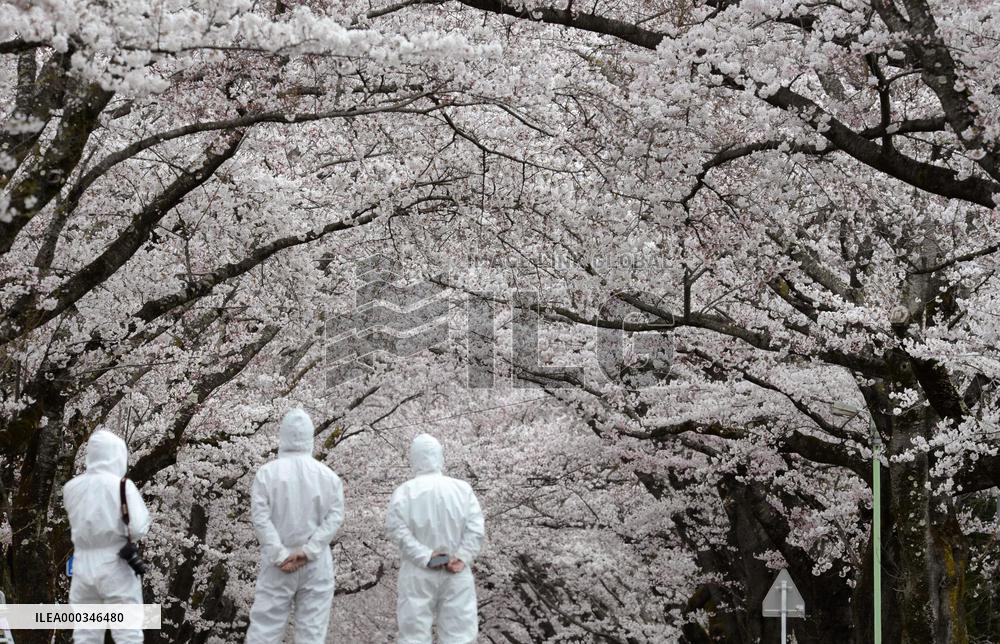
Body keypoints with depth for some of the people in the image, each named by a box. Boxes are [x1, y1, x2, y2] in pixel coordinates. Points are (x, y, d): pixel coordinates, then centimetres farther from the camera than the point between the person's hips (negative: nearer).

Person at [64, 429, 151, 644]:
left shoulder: (71, 488, 5)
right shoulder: (123, 486, -9)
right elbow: (138, 529, -14)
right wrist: (141, 507, 5)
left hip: (83, 566, 4)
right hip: (116, 566, -4)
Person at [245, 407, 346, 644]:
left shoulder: (267, 473, -5)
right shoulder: (327, 475, 2)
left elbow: (260, 518, -11)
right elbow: (335, 516, -5)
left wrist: (280, 556, -12)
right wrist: (308, 551, -12)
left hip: (278, 564, -1)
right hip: (316, 564, 1)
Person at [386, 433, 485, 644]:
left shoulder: (405, 491, -8)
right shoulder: (462, 489, -1)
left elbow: (396, 529, -17)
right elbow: (476, 528, -8)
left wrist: (425, 556, -16)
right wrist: (462, 557, -12)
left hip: (419, 574, -1)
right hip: (456, 573, 1)